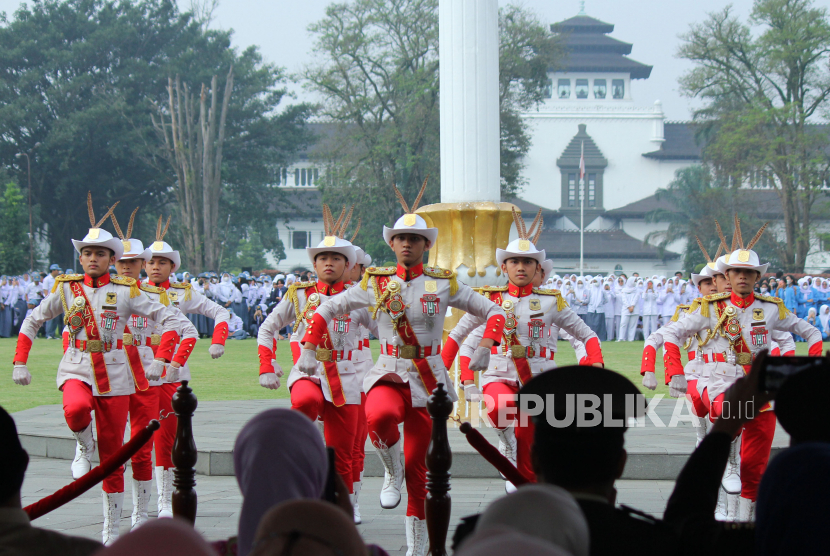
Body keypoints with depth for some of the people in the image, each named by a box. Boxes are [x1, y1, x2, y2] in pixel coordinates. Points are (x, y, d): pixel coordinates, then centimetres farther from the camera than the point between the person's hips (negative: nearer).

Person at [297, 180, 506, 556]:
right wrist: (308, 349, 1)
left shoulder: (443, 284, 1)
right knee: (379, 417, -36)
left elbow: (494, 312, 4)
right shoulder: (376, 284, 4)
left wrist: (485, 348, -13)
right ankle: (392, 472, -5)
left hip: (428, 379, 0)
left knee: (417, 464, 2)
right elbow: (328, 309, 11)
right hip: (388, 374, 0)